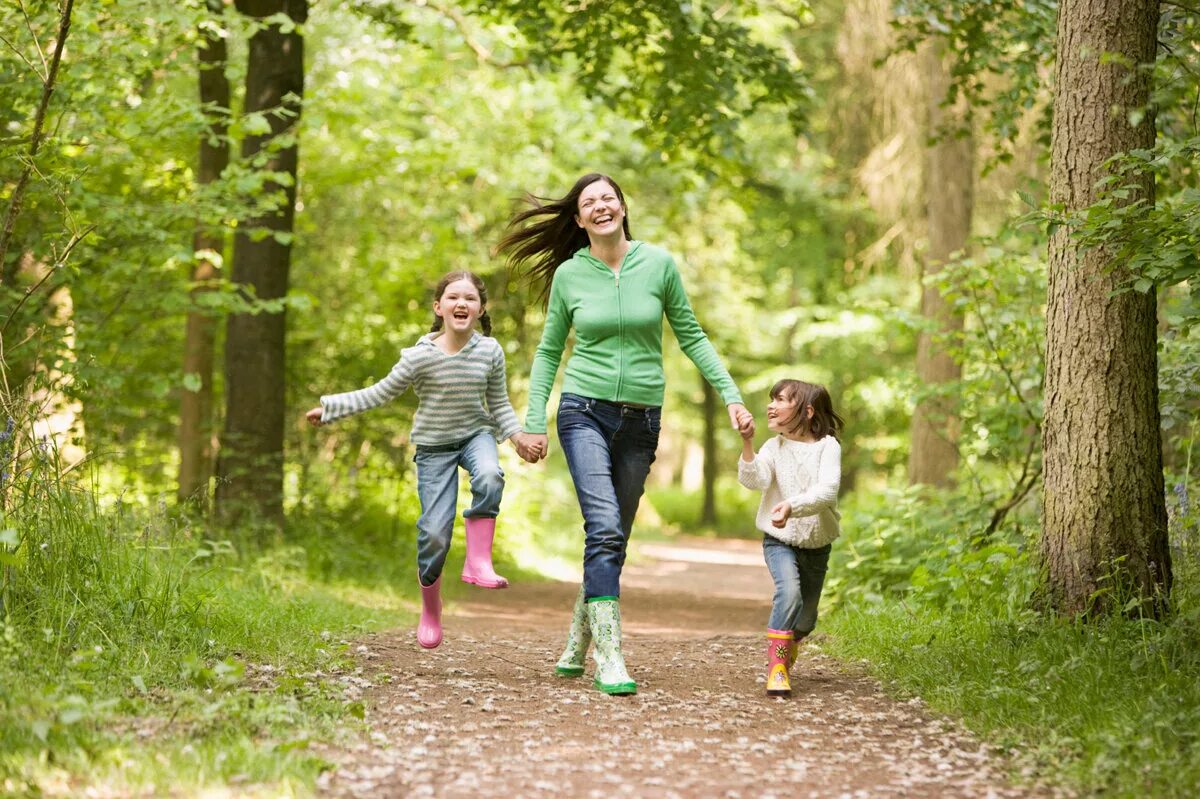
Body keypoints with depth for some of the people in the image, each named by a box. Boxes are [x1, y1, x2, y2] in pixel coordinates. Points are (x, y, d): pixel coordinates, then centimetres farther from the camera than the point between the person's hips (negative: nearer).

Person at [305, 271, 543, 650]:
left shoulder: (490, 351, -8)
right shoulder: (420, 356, -15)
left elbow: (499, 404, 5)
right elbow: (380, 394, -4)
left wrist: (517, 435, -10)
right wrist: (329, 408, -5)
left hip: (476, 434, 1)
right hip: (434, 446, -1)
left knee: (490, 478, -35)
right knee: (434, 531, -7)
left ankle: (478, 560, -25)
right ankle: (430, 607, 15)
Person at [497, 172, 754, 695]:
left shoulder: (658, 264, 1)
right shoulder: (569, 274, 1)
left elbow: (691, 337, 7)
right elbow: (549, 352, 10)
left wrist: (731, 396, 0)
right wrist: (534, 422, 4)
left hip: (641, 419, 2)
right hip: (585, 412, -2)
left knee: (613, 539, 7)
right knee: (605, 528, -18)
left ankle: (577, 646, 23)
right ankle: (609, 657, -19)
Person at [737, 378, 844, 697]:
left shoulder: (827, 446, -11)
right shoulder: (774, 447, -4)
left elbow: (827, 490, -25)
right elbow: (754, 480, -21)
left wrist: (792, 507, -41)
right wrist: (747, 443, -33)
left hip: (816, 544, 1)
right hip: (780, 540, -1)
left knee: (806, 619, 12)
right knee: (789, 590, -29)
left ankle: (788, 645, 46)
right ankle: (776, 667, -26)